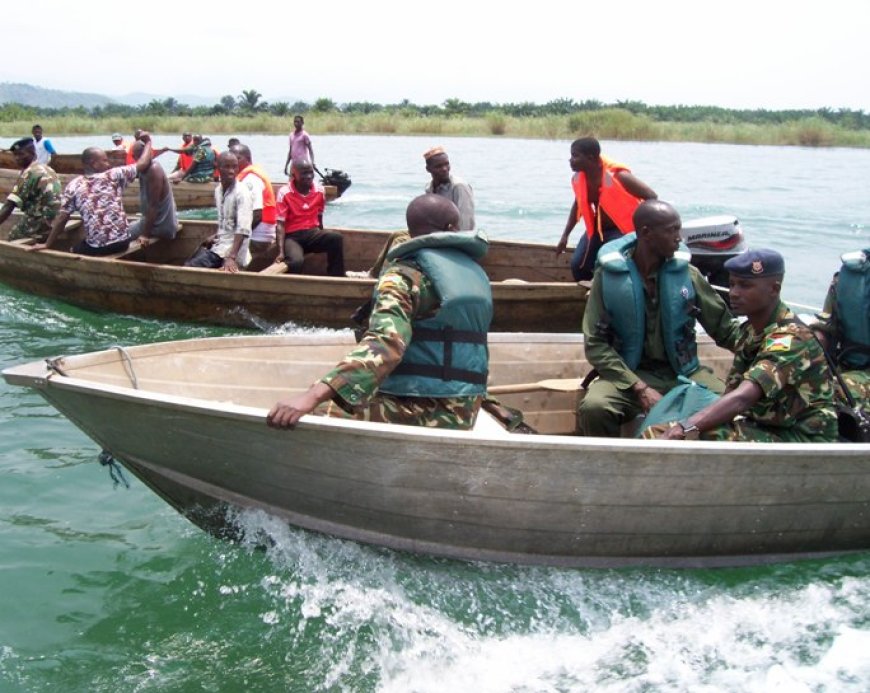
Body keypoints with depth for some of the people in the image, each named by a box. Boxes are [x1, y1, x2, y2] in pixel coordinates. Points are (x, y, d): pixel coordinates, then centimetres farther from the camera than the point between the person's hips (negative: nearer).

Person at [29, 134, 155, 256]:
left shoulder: (74, 185, 1)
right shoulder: (114, 175, -1)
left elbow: (62, 218, 1)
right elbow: (143, 164, 3)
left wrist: (47, 244, 9)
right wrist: (148, 142, 20)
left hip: (96, 248, -1)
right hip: (122, 242, 2)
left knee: (74, 252, 32)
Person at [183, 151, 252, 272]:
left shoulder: (242, 192, -16)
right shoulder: (218, 189, 8)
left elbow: (243, 229, -27)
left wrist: (232, 257, -37)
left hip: (233, 249, -8)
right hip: (219, 244, 8)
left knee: (189, 268, -17)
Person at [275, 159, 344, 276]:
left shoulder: (319, 190, 0)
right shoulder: (284, 193, -12)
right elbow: (280, 224, -14)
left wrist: (322, 239, 23)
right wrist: (281, 252, -23)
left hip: (312, 233, 4)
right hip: (292, 236, -4)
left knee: (336, 237, -27)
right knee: (296, 261, -37)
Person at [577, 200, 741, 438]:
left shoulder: (686, 274, 2)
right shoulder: (609, 275, -5)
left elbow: (725, 327, 9)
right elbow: (596, 344, -8)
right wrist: (640, 388, -18)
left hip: (683, 373, 2)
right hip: (629, 374, -2)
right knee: (593, 408, -32)